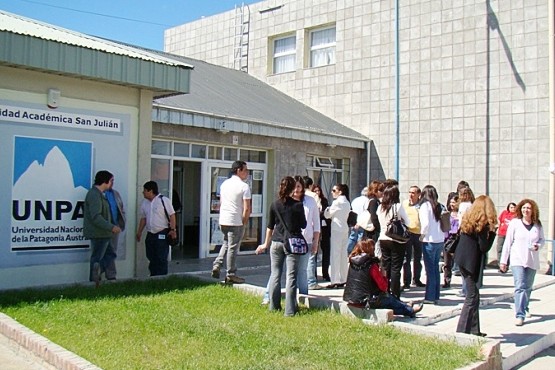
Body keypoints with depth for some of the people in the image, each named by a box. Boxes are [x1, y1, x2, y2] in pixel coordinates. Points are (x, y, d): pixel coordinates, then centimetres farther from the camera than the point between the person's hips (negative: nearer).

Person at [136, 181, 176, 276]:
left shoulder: (164, 200, -8)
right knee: (151, 258, 10)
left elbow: (172, 215, -9)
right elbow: (143, 218, 19)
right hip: (150, 235, 7)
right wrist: (139, 232, 18)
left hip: (162, 234, -6)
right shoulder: (144, 202, 12)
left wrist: (173, 229, -17)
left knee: (161, 259, -5)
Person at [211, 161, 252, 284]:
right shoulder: (244, 186, -12)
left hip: (223, 220, 7)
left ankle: (217, 266, 12)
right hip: (236, 222, -6)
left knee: (226, 244, 23)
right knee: (233, 248, 2)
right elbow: (247, 208, -16)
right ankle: (230, 275, 10)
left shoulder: (224, 184, 10)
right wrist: (244, 221, -3)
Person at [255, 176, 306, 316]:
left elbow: (270, 226, 9)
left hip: (277, 242, 3)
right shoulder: (298, 205, -8)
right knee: (291, 276, 0)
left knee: (275, 274, 13)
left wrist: (266, 244, 20)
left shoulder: (275, 205, 1)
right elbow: (303, 225, 0)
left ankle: (274, 305, 21)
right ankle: (290, 309, 1)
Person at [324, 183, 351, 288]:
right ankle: (342, 280, 16)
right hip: (345, 229, 8)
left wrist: (327, 209, 13)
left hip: (336, 229, -8)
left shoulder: (337, 202, -12)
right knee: (343, 255, 11)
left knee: (335, 255, -5)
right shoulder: (347, 202, 12)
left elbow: (327, 215, -5)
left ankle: (335, 281, -5)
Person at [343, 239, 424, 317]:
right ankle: (410, 310, 41)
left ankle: (406, 307, 45)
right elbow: (383, 287, -14)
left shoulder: (352, 262, 2)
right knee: (390, 299, 19)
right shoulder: (371, 265, -18)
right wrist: (383, 275, 2)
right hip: (367, 301, -7)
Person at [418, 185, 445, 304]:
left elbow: (426, 223, -16)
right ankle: (435, 296, 18)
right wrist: (443, 236, 13)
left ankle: (430, 297, 3)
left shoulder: (425, 205, -8)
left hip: (430, 241, -6)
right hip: (440, 240, 6)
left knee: (430, 269, -1)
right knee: (436, 268, 12)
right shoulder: (439, 206, 8)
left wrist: (422, 235, -2)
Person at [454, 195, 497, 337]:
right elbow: (484, 248, -15)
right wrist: (493, 232, -7)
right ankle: (462, 331, -1)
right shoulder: (483, 223, -12)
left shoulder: (468, 219, 11)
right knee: (472, 297, -2)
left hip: (462, 260, 8)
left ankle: (474, 330, 18)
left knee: (473, 295, 13)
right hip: (471, 262, -8)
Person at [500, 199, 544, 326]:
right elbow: (508, 242, -2)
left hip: (532, 261, 3)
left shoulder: (537, 225, 3)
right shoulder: (514, 223, -4)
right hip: (517, 260, -3)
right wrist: (503, 260, -3)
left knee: (528, 287, 15)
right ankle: (520, 315, -13)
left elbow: (542, 239, 15)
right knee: (520, 287, -13)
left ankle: (525, 308, 39)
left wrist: (538, 245, -10)